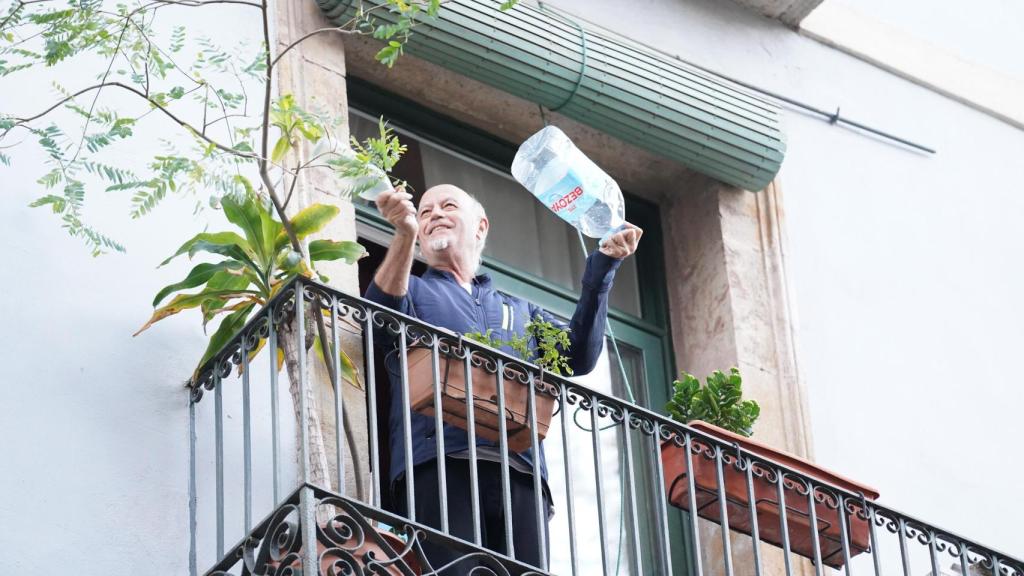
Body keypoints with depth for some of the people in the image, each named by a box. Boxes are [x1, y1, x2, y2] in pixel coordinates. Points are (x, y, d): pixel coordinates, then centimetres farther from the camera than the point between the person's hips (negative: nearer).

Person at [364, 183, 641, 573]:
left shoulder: (519, 310, 33)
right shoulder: (413, 291, 23)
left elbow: (578, 356, 17)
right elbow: (382, 313, -3)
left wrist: (602, 269, 10)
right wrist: (404, 234, -19)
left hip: (519, 473, 3)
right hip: (439, 464, -3)